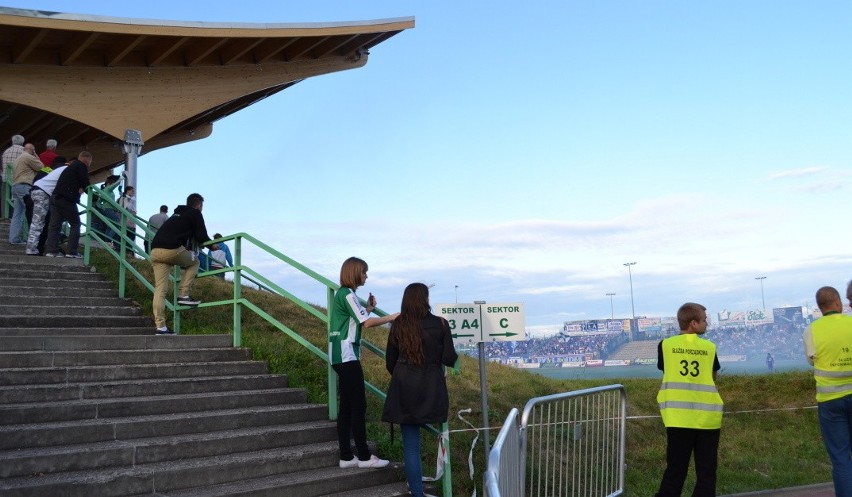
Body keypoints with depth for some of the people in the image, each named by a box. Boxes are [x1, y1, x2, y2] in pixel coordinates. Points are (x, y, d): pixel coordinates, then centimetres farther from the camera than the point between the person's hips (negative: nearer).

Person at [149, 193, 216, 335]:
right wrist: (212, 245, 23)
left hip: (155, 251, 6)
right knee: (194, 262, 23)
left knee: (160, 289, 3)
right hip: (172, 250, -6)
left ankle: (160, 326, -2)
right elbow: (201, 237, 5)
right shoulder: (195, 214, 11)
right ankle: (183, 295, 10)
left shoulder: (176, 214, 32)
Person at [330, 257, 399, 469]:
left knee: (347, 407, 8)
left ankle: (346, 456, 9)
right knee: (359, 405, -8)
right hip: (346, 356, -10)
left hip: (341, 356, 10)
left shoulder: (342, 294, 19)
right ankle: (364, 456, -5)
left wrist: (368, 309, 10)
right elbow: (366, 323, -16)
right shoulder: (347, 294, -11)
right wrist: (392, 317, -8)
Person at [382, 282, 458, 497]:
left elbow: (390, 361, 8)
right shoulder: (439, 324, -6)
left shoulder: (398, 325, 0)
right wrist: (454, 356, 19)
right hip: (431, 389, -1)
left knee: (411, 444, 5)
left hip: (404, 389, 2)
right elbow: (449, 359, -4)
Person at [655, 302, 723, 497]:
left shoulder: (666, 345, 0)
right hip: (707, 417, 0)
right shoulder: (709, 347, 0)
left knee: (675, 471, 6)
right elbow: (713, 378, 11)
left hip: (677, 417, 1)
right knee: (706, 472, 9)